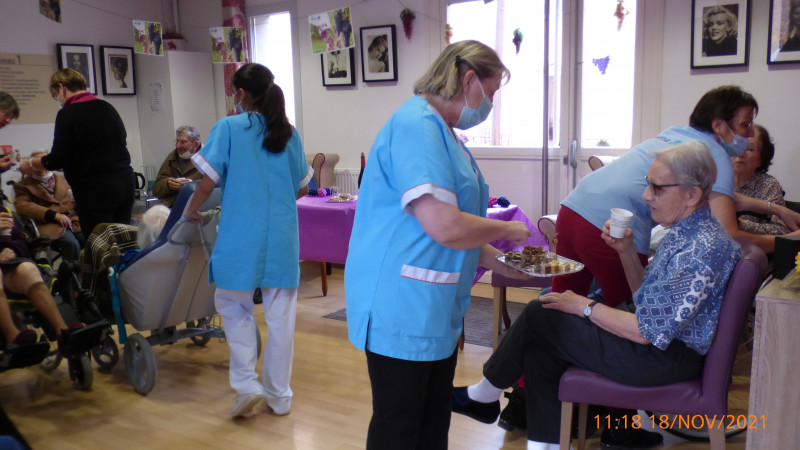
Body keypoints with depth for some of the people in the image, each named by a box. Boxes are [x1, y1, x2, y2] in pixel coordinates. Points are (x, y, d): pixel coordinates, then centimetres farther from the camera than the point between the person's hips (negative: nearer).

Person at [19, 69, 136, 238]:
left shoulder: (68, 113, -8)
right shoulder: (107, 107, 12)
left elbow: (59, 159, -10)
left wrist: (31, 163, 10)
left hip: (96, 189, -6)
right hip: (126, 183, 7)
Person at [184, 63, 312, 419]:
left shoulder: (229, 128, -3)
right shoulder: (288, 132, 8)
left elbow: (208, 180, -8)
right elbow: (302, 187, 14)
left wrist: (191, 211, 9)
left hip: (241, 235, -3)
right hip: (283, 234, 3)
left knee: (233, 305, 15)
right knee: (280, 314, 10)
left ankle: (246, 385, 8)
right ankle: (279, 395, 21)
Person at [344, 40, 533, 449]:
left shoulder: (440, 130, 14)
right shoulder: (417, 125, -18)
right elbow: (444, 227, -25)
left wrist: (501, 264, 14)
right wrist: (507, 229, -8)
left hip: (435, 308, 10)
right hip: (402, 307, -10)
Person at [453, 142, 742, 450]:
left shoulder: (700, 250, -23)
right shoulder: (685, 233, 9)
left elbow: (649, 331, -24)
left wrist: (585, 306, -13)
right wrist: (626, 251, 0)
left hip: (669, 357, -10)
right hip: (662, 342, 10)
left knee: (538, 315, -7)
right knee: (539, 348, 2)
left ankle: (483, 396, 15)